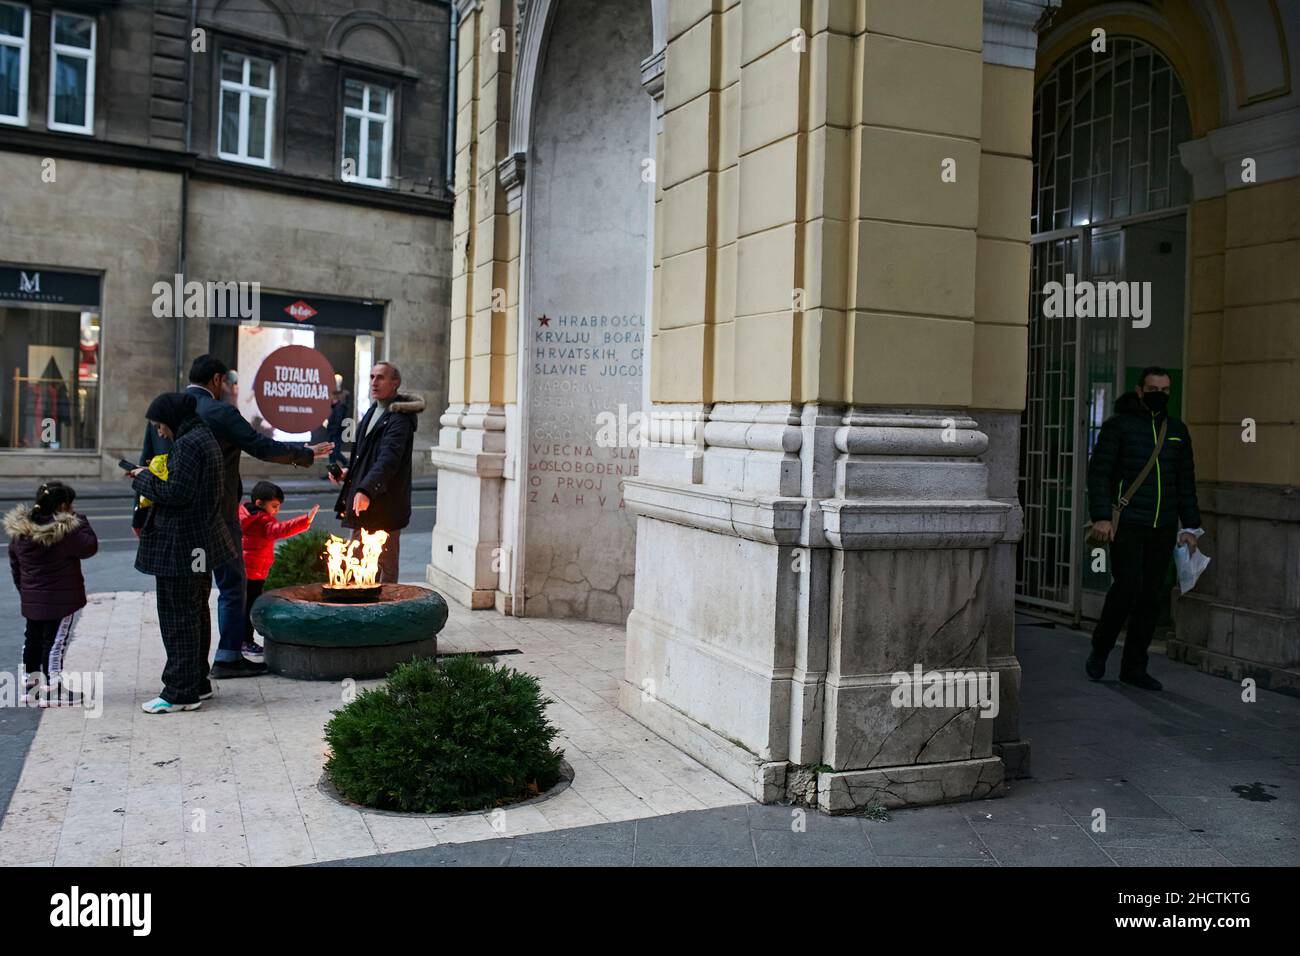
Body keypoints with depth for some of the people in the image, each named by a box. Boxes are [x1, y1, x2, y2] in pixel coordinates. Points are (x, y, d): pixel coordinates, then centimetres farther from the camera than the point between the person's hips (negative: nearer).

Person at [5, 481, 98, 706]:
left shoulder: (19, 531, 4)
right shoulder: (66, 531, -20)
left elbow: (15, 565, 13)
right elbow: (89, 547, -7)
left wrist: (23, 589, 23)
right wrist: (82, 522, 2)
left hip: (31, 599, 7)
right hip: (61, 600, -7)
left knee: (33, 640, 18)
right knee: (55, 642, -1)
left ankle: (30, 685, 28)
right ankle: (52, 692, 4)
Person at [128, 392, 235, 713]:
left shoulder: (188, 444, -18)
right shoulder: (205, 438, 14)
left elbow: (176, 492, -23)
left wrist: (144, 478, -8)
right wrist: (150, 478, 11)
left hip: (181, 546, -11)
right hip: (201, 542, 11)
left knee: (178, 617, -3)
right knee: (196, 612, 18)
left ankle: (181, 692, 3)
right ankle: (198, 682, 29)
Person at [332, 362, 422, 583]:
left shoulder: (399, 418, -15)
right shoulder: (374, 410, 15)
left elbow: (388, 459, -28)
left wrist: (366, 490, -39)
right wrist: (349, 472, 10)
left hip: (385, 507, -10)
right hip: (365, 505, 10)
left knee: (386, 568, -1)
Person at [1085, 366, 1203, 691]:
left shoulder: (1178, 430, 16)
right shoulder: (1118, 425, 1)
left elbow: (1186, 481, 20)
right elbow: (1098, 472, -4)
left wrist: (1190, 526, 14)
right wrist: (1100, 516, -14)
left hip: (1163, 529, 5)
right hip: (1126, 526, -4)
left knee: (1150, 597, 3)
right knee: (1127, 586, -13)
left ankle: (1134, 667, 12)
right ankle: (1099, 651, 9)